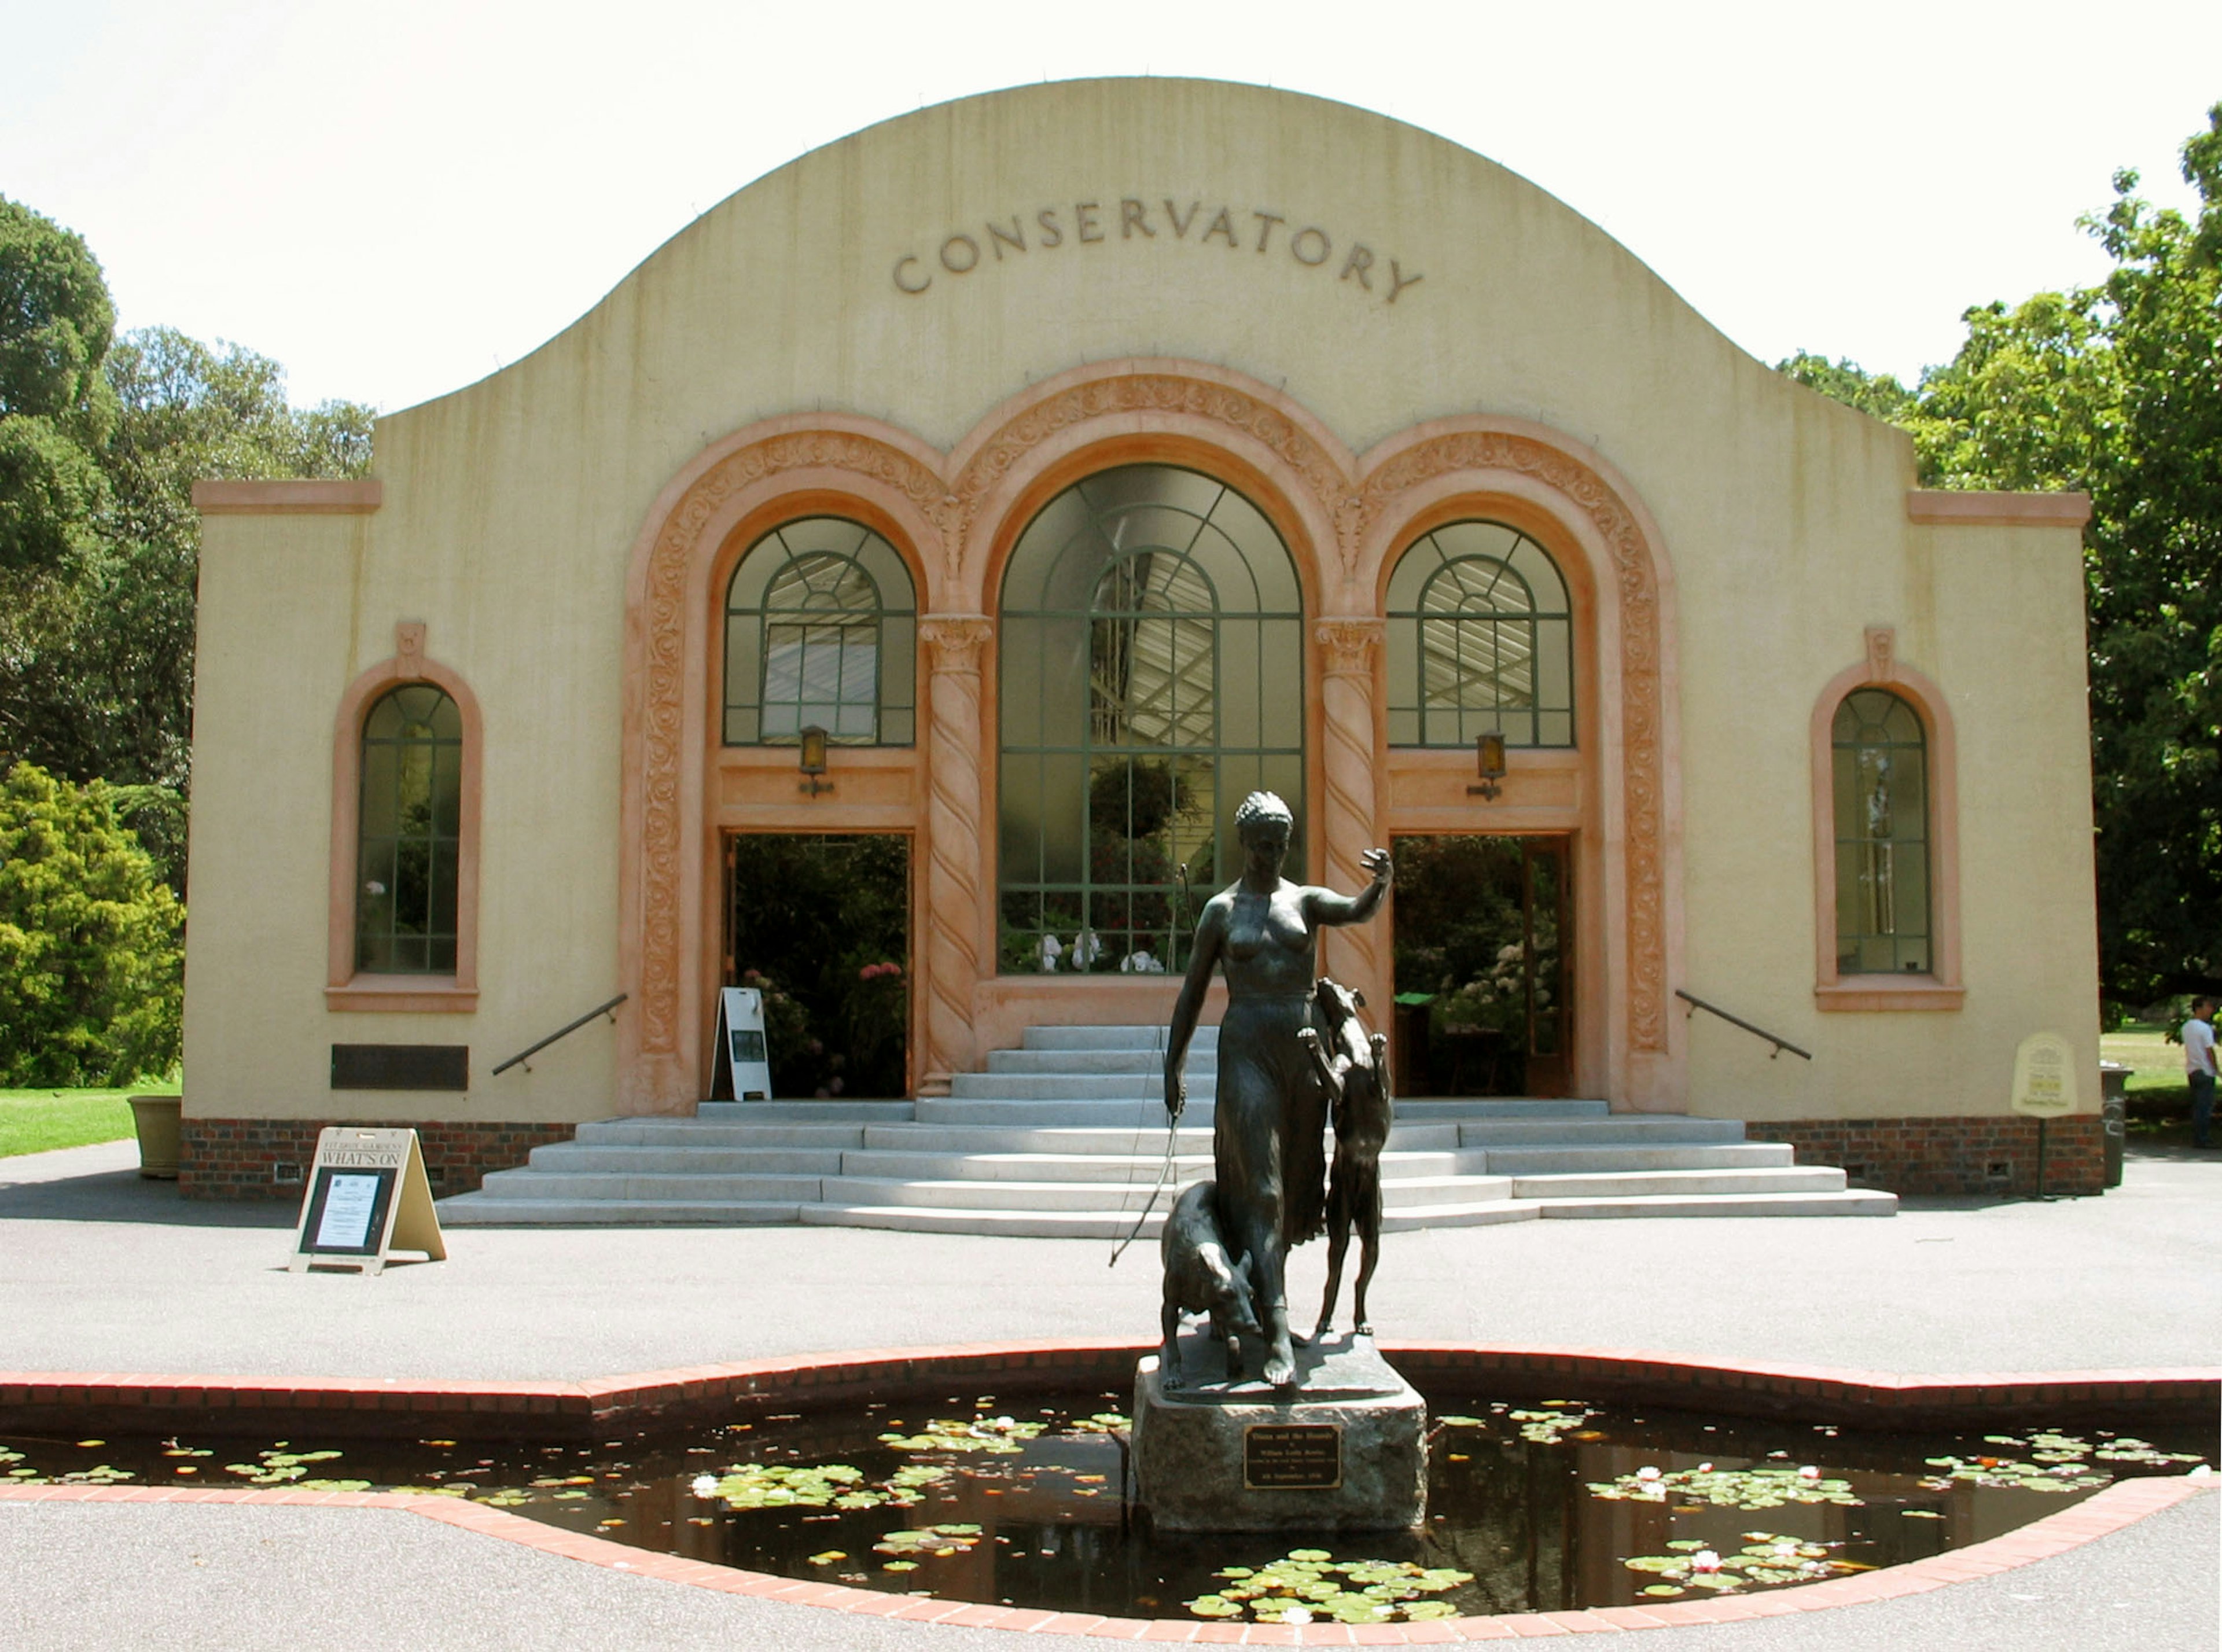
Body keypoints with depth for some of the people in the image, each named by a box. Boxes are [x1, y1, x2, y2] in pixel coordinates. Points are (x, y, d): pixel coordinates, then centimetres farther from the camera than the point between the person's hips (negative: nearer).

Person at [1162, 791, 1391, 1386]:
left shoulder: (1306, 900, 9)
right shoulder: (1222, 910, 6)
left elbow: (1357, 912, -12)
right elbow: (1192, 992, 9)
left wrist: (1381, 883, -34)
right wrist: (1173, 1065, 4)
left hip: (1303, 1045, 3)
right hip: (1246, 1047, -3)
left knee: (1296, 1179, 9)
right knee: (1258, 1186, -11)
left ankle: (1263, 1279, 31)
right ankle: (1278, 1329, -19)